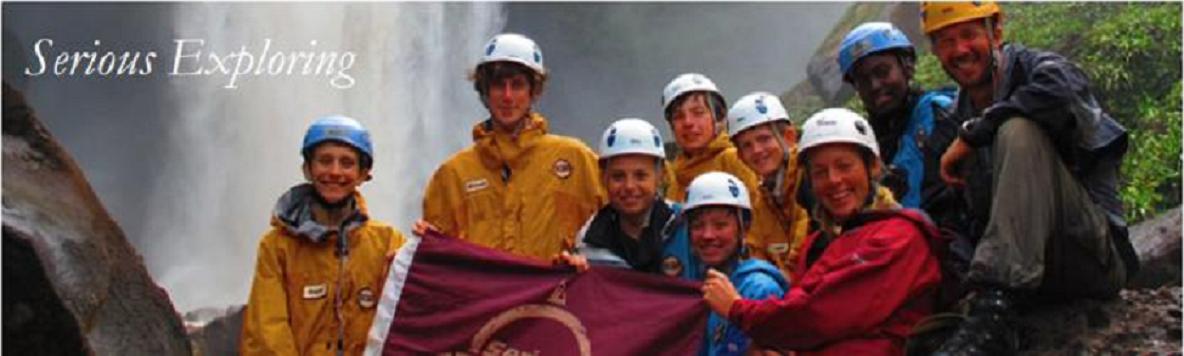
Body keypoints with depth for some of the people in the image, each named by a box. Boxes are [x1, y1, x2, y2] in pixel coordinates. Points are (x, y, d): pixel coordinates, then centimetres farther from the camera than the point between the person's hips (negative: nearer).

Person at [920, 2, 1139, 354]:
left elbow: (1062, 89, -27)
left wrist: (972, 134, -17)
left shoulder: (1036, 67, 0)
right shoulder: (959, 116, 18)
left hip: (1093, 256, -5)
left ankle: (991, 315, -42)